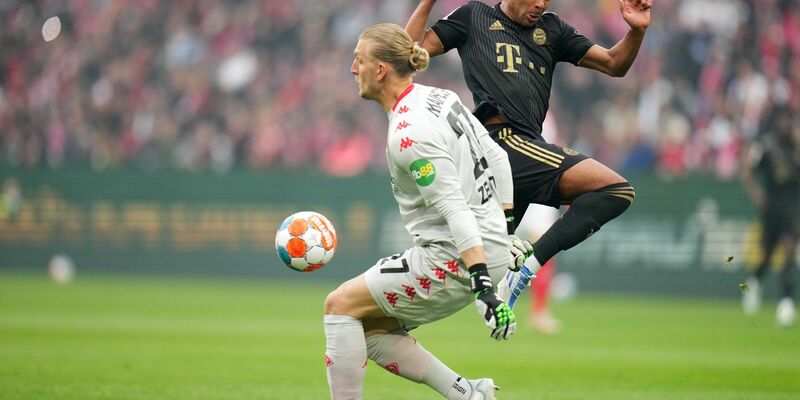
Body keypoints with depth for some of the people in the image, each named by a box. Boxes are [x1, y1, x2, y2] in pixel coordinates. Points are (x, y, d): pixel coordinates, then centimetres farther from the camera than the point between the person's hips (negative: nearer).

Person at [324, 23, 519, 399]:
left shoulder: (408, 134, -19)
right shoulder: (441, 98, 9)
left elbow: (454, 208, -24)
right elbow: (497, 158, 16)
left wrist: (483, 286, -28)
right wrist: (504, 228, 22)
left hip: (459, 259, -9)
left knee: (340, 305, -2)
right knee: (370, 327, 14)